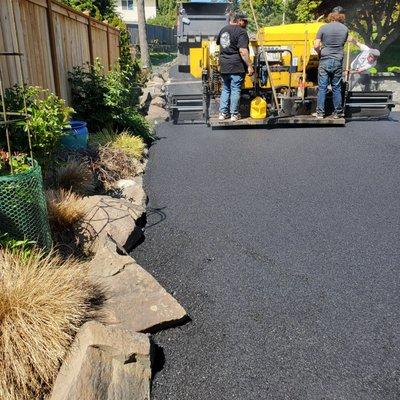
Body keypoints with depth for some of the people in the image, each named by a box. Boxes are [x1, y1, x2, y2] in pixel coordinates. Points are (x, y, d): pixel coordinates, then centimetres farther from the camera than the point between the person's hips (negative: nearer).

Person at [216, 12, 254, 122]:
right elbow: (243, 51, -20)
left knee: (225, 89, 15)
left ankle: (223, 113, 15)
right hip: (236, 67, -7)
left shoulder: (223, 29, 13)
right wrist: (249, 66, -19)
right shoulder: (241, 32, -11)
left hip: (224, 66, 7)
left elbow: (218, 43, 28)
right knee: (235, 90, 0)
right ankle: (234, 114, 5)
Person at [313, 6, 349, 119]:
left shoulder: (323, 28, -3)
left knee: (322, 88, 2)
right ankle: (337, 113, 14)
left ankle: (320, 113, 3)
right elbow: (343, 44, 13)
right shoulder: (345, 29, 3)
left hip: (325, 61, -2)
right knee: (337, 88, 8)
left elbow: (316, 46, -8)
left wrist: (320, 53, 10)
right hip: (338, 62, 2)